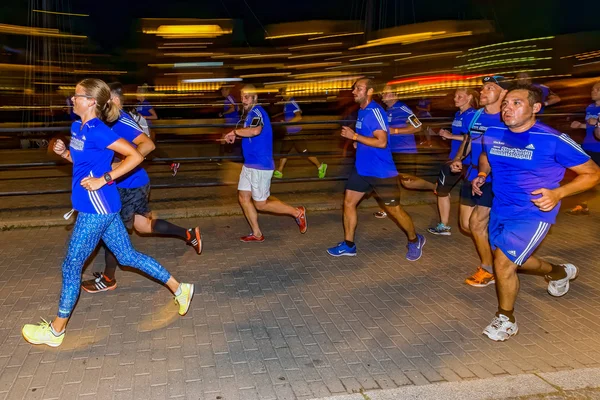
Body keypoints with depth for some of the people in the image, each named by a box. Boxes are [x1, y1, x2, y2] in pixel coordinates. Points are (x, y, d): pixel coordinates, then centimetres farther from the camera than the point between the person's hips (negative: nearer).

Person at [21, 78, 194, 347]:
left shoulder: (97, 131, -18)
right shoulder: (77, 128, 10)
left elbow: (135, 156, -23)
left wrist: (103, 180, -22)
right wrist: (64, 152, 3)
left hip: (97, 207, -10)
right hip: (101, 206, 10)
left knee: (72, 265, 3)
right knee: (128, 256, 15)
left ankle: (56, 330, 18)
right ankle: (179, 289, 23)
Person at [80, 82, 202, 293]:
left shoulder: (122, 122, -21)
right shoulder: (113, 121, 8)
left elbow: (148, 145, -34)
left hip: (129, 186, -10)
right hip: (132, 184, 10)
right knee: (143, 225, 18)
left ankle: (108, 279, 19)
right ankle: (189, 235, 27)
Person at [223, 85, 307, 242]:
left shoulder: (257, 111, -16)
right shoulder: (250, 113, 14)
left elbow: (255, 130, -37)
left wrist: (235, 132, -23)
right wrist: (235, 136, 13)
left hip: (260, 166, -10)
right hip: (249, 164, 10)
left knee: (261, 204, -2)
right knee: (243, 197, 10)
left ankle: (297, 212, 11)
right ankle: (256, 234, 19)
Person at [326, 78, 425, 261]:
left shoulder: (374, 111, -19)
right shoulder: (361, 111, 9)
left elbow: (381, 142, -27)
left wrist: (355, 136, -25)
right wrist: (357, 141, 9)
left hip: (381, 171, -9)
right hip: (362, 168, 9)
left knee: (394, 209, 3)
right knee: (348, 202, 6)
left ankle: (415, 241, 26)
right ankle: (348, 245, 18)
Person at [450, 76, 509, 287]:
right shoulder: (477, 115, 5)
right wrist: (458, 159, 3)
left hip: (494, 180, -7)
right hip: (472, 176, 7)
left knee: (476, 224, -7)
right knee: (466, 224, 11)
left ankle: (489, 269, 14)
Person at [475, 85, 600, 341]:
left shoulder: (553, 140, -20)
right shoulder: (492, 135, -4)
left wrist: (558, 193, -24)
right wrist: (482, 175, -1)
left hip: (533, 213, -7)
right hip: (501, 208, 7)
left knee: (503, 260, -17)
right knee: (513, 260, 22)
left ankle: (506, 319, 9)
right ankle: (559, 272, 53)